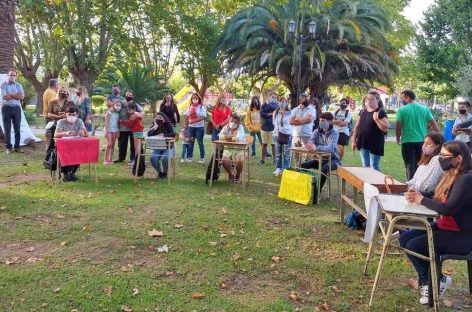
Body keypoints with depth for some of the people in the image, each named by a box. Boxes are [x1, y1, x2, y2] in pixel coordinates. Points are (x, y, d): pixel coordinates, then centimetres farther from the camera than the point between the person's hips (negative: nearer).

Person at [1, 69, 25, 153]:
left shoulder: (18, 85, 8)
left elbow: (22, 96, -7)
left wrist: (10, 94, -10)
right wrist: (16, 96, -6)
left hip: (16, 108, 2)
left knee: (17, 128, 4)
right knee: (7, 129, 2)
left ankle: (17, 146, 10)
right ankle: (9, 147, 6)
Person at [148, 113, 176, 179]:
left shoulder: (169, 125, -3)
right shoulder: (154, 125, 7)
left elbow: (173, 134, -21)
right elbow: (149, 135, -10)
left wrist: (163, 135, -21)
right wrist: (155, 126, -15)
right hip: (157, 147, 3)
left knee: (164, 158, -33)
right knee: (153, 158, -27)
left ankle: (164, 172, -2)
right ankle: (159, 171, 2)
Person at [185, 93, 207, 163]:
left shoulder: (201, 106, -5)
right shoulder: (190, 106, 11)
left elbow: (203, 117, -15)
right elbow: (187, 115, 12)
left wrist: (193, 121, -19)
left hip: (199, 127, -4)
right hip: (191, 127, 5)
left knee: (200, 142, 0)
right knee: (191, 142, 8)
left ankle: (202, 158, 5)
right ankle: (190, 157, 15)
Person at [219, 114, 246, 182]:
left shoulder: (240, 127, -9)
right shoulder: (226, 127, 0)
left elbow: (239, 138, -27)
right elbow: (220, 136, -18)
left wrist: (228, 137, -16)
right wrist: (233, 136, -24)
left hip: (239, 149, -2)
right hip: (228, 149, 2)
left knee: (240, 161, -30)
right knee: (224, 161, -24)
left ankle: (237, 175, 3)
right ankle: (230, 174, 7)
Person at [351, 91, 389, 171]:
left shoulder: (381, 112, -9)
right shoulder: (363, 111, 10)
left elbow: (386, 128, -16)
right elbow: (357, 126, 14)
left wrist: (376, 119, -27)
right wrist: (354, 140, 10)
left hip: (375, 144, -6)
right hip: (363, 143, 6)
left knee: (374, 166, -1)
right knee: (365, 166, 12)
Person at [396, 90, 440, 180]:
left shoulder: (402, 110, -6)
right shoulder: (425, 109, 4)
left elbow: (398, 127, -5)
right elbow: (435, 125, 4)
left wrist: (398, 138, 12)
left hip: (408, 141, -3)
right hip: (422, 141, 4)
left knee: (410, 166, 3)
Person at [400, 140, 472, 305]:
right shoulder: (451, 175, 7)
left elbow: (448, 208, -29)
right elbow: (437, 200, 8)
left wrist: (422, 199, -16)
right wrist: (417, 196, -11)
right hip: (445, 226, 10)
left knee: (414, 246, -19)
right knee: (405, 238, -1)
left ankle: (438, 280, 7)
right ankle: (427, 280, 8)